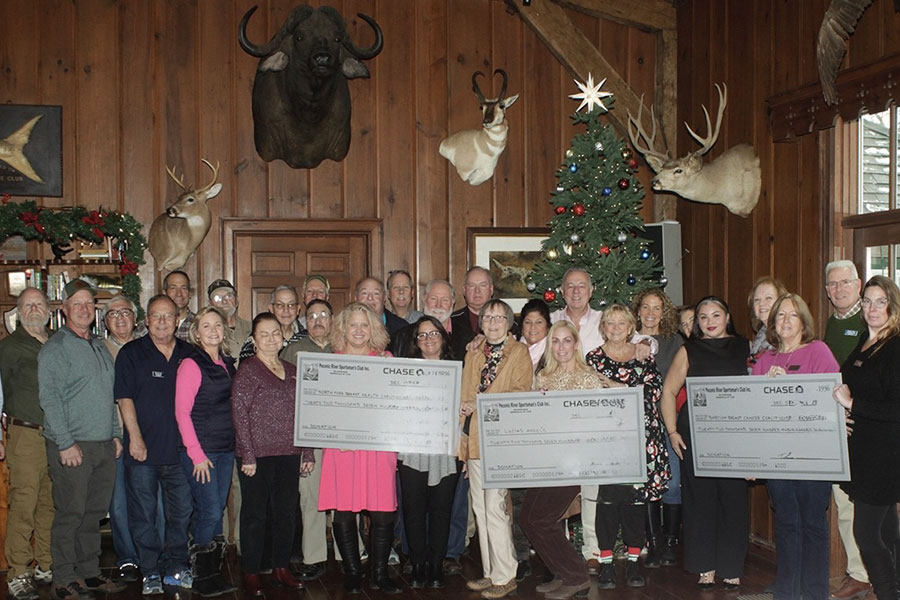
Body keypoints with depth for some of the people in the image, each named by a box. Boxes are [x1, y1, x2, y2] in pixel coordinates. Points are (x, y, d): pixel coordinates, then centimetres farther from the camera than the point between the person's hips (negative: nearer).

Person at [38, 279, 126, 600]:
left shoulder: (99, 346, 16)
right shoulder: (54, 348, -7)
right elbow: (50, 399, -13)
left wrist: (116, 434, 15)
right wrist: (66, 443, -17)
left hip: (104, 445, 7)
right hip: (72, 446, -7)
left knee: (95, 512, 12)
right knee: (70, 514, -2)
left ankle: (89, 573, 21)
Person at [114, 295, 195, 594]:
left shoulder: (188, 353, 9)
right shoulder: (131, 353, -1)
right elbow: (125, 398, -5)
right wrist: (135, 437, -13)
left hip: (179, 448, 3)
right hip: (143, 449, -3)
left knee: (182, 511, 10)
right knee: (144, 514, 3)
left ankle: (176, 567, 23)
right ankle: (151, 572, 14)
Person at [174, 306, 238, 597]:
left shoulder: (228, 364, 12)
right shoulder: (191, 364, -9)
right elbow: (182, 412, -12)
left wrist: (236, 445, 11)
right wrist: (196, 454, -15)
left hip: (226, 450, 7)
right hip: (201, 450, -7)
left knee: (217, 511, 11)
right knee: (209, 512, -5)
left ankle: (214, 572, 20)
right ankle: (203, 578, 8)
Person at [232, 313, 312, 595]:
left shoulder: (292, 371, 13)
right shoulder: (248, 369, -5)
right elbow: (239, 413, -10)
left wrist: (307, 453, 11)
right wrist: (248, 456, -14)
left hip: (289, 455, 5)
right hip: (258, 455, -5)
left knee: (286, 513, 11)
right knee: (255, 515, 3)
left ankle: (281, 568, 24)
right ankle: (251, 574, 13)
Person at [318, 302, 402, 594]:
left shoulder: (385, 359, 11)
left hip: (379, 444, 1)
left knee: (383, 512, -3)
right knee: (344, 512, -1)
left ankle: (380, 574, 10)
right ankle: (352, 573, 13)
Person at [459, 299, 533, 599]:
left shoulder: (519, 352, 0)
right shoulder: (473, 353, 17)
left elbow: (520, 393, -10)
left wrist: (479, 404, -13)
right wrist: (463, 419, 8)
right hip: (475, 439, 6)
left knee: (495, 507, -8)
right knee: (480, 507, 9)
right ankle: (489, 572, 18)